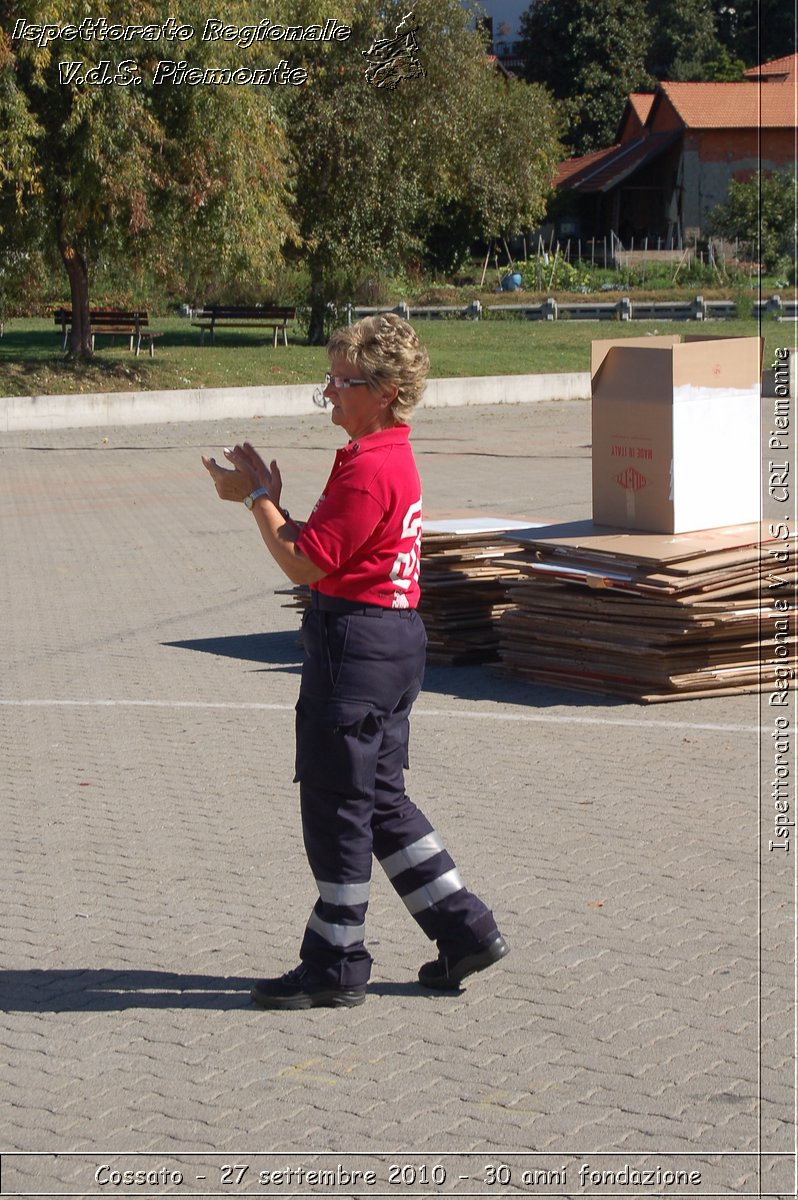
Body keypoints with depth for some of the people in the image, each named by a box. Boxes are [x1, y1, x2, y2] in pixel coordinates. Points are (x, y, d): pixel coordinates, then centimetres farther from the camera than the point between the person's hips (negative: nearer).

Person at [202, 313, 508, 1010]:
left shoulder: (368, 468, -19)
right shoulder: (394, 457, 13)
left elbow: (305, 563, -19)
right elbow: (327, 549, 14)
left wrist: (258, 497, -8)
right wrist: (263, 496, 4)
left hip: (354, 641, -10)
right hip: (393, 636, 10)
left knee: (334, 802, 0)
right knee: (380, 798, 17)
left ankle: (335, 967, 11)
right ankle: (465, 929, 21)